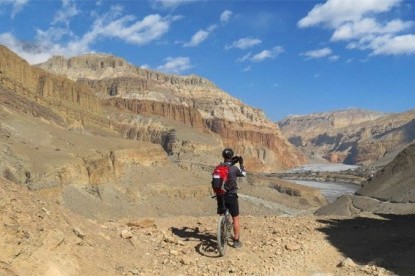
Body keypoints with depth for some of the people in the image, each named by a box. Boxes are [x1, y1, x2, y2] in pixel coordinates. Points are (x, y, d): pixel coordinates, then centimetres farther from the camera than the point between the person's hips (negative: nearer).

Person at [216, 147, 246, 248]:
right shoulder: (234, 168, -14)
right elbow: (243, 174, 6)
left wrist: (233, 163, 19)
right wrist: (241, 163, 18)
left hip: (220, 196, 4)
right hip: (231, 196, -4)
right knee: (235, 219, 9)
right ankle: (236, 241, 14)